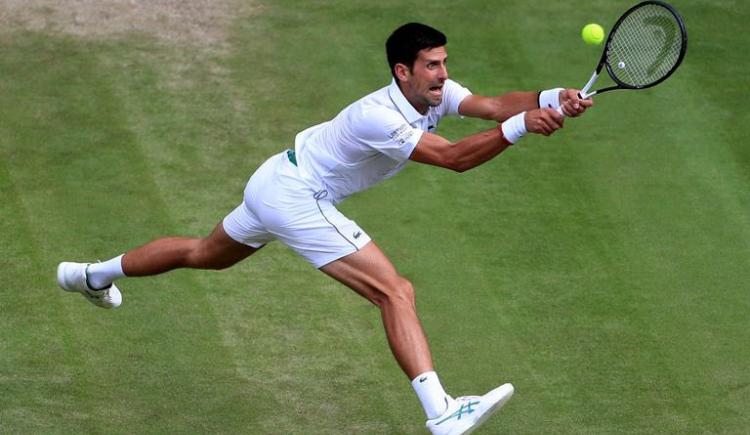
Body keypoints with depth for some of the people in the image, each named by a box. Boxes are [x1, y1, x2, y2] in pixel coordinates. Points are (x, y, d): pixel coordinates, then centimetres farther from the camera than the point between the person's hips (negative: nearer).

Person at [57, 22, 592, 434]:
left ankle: (93, 274, 50)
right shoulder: (377, 117, -31)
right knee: (396, 291, -20)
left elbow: (492, 104, -23)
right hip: (295, 196, -10)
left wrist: (553, 99, -38)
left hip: (276, 183, 10)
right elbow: (455, 158, -38)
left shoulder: (436, 93, -7)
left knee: (205, 253, 32)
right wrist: (521, 126, -47)